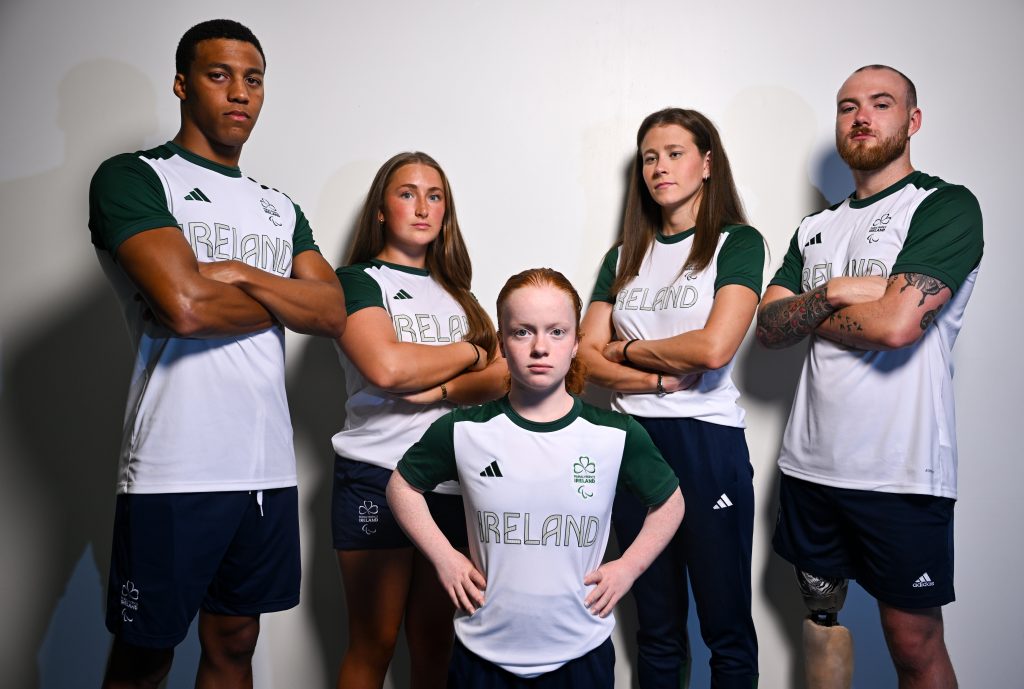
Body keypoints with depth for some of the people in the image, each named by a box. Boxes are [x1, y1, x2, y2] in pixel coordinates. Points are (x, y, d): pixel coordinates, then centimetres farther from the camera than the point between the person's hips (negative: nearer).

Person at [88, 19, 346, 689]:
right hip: (173, 469, -5)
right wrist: (286, 300, -2)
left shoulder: (281, 207, 17)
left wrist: (241, 275, -11)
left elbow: (334, 313, 3)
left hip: (268, 463, 5)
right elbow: (184, 304, -18)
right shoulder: (132, 178, -2)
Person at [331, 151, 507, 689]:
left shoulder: (455, 291, 16)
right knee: (374, 643, 5)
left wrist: (438, 390, -15)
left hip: (453, 479, 5)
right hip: (378, 478, -4)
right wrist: (469, 352, -4)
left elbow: (500, 376, 3)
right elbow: (386, 367, -19)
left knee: (435, 640, 12)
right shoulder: (357, 280, 0)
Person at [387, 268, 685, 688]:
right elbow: (402, 486, 6)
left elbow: (669, 502, 7)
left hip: (582, 653, 0)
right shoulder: (463, 432, -10)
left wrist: (628, 567, -2)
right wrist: (443, 556, -2)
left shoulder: (616, 436, -10)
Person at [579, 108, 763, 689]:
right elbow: (587, 355, 3)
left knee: (727, 628, 8)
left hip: (708, 444, -4)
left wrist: (627, 348, -3)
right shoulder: (624, 256, 12)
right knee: (657, 627, 17)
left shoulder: (739, 243, -2)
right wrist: (664, 380, -11)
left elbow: (713, 347, -17)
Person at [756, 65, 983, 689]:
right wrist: (832, 293, -13)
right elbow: (768, 328, 4)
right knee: (821, 608, 19)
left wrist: (807, 315, -4)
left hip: (901, 472, -5)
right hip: (810, 463, 6)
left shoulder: (947, 207, -6)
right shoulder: (816, 228, 14)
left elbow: (896, 323, -21)